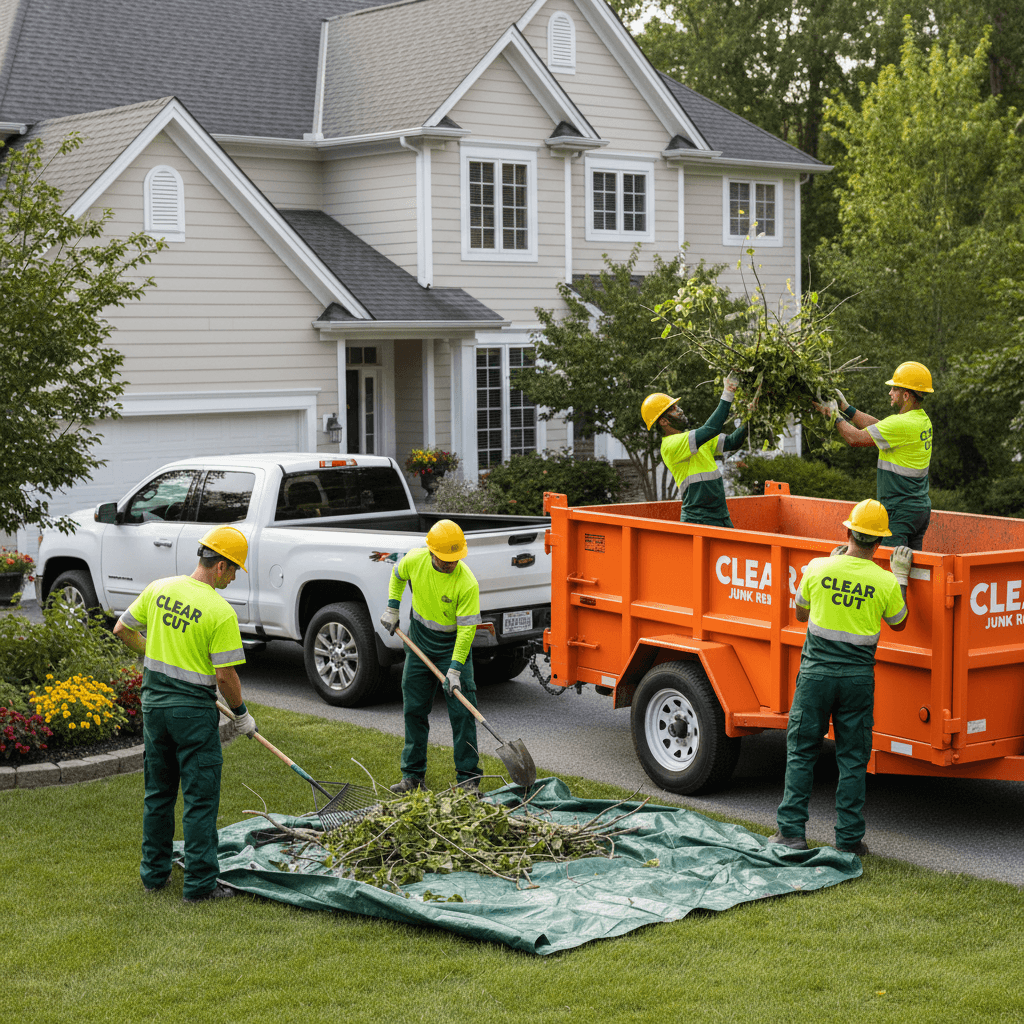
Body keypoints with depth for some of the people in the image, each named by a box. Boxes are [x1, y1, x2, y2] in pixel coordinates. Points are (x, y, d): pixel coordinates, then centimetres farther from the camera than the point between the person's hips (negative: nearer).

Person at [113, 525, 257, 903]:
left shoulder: (159, 589, 1)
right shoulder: (221, 612, -17)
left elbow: (123, 630, 12)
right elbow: (225, 676, -16)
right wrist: (241, 714, 0)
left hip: (153, 701, 6)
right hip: (193, 710, -6)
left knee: (158, 792, 18)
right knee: (200, 799, 2)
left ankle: (154, 872, 26)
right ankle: (200, 883, 5)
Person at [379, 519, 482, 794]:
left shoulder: (467, 583, -27)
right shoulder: (415, 560, -14)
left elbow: (466, 628, -24)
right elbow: (398, 575, 11)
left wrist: (455, 669, -27)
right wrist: (392, 608, 5)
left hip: (453, 646, -4)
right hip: (419, 644, 4)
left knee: (462, 712, -7)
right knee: (414, 709, 8)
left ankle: (468, 778, 1)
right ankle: (413, 776, 18)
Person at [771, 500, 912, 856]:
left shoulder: (818, 569, -7)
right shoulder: (885, 582, -7)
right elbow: (898, 623, 12)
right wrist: (901, 576, 17)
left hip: (816, 670, 0)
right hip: (858, 676, 0)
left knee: (801, 751, 9)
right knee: (852, 758, 8)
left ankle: (791, 830, 9)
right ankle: (849, 837, 10)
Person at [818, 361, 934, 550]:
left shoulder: (902, 424, -20)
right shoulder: (923, 419, 10)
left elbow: (856, 438, -15)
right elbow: (878, 426, 17)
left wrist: (834, 416, 0)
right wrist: (846, 408, 17)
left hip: (900, 512, -10)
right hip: (922, 508, 10)